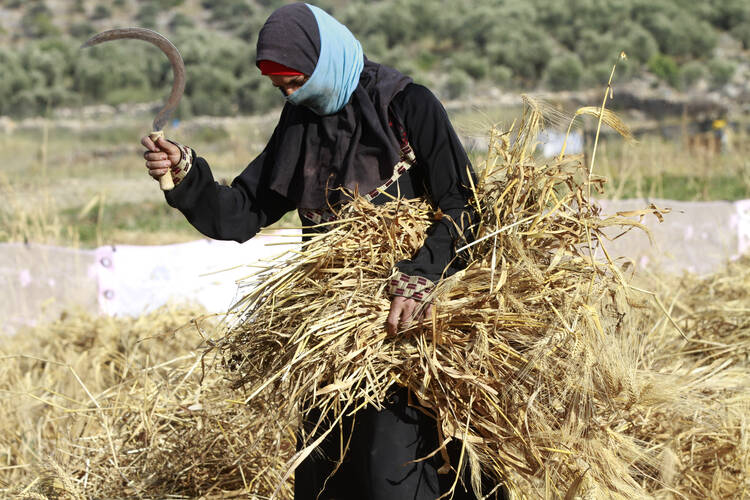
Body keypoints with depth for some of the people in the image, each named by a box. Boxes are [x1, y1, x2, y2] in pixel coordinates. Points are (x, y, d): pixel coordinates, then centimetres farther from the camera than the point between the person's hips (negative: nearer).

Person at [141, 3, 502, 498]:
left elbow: (465, 208, -14)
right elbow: (241, 216, 8)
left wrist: (418, 280, -27)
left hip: (408, 328, -6)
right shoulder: (301, 123, 10)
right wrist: (186, 177, -9)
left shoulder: (408, 106, -9)